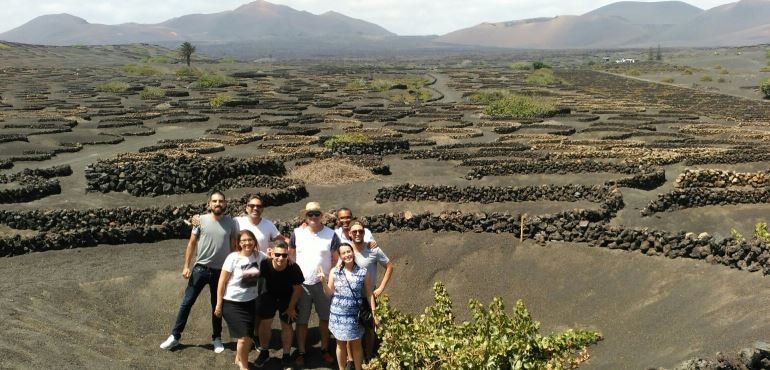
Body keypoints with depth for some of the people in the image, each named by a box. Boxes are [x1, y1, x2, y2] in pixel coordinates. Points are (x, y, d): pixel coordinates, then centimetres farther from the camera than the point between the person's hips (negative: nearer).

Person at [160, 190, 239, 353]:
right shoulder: (201, 220, -6)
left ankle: (217, 338, 28)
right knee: (187, 303, 6)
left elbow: (234, 247, 2)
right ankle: (175, 336, 19)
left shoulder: (231, 223, -5)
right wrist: (186, 266, -4)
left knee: (217, 306, 14)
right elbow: (191, 244, 0)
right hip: (200, 268, 0)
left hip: (221, 271, 0)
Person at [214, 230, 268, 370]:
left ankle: (239, 358, 41)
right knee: (244, 337, -4)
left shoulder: (259, 256, -3)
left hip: (250, 302, 4)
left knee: (249, 337, 10)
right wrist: (219, 304, -9)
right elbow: (222, 282, -10)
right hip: (232, 303, -4)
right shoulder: (233, 258, -14)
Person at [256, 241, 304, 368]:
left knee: (286, 325, 6)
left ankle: (286, 355, 22)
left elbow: (297, 289, -17)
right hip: (269, 295, 1)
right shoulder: (265, 265, -33)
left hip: (287, 298, -1)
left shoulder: (294, 268, -33)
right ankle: (264, 352, 27)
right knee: (265, 322, 6)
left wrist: (291, 307, -9)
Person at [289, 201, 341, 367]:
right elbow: (290, 255, 7)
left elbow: (336, 259, 0)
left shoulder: (331, 235, -6)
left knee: (325, 318, 12)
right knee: (301, 320, 8)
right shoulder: (297, 233, -3)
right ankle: (301, 352, 23)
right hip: (301, 284, 0)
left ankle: (325, 349, 29)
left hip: (323, 284, 0)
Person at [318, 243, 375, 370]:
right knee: (341, 344, 14)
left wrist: (374, 313, -3)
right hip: (338, 314, 1)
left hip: (355, 315, -1)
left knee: (356, 345, 11)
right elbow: (329, 293, 2)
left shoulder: (363, 272, -6)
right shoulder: (334, 272, -3)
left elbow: (369, 295, 0)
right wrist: (323, 281, -15)